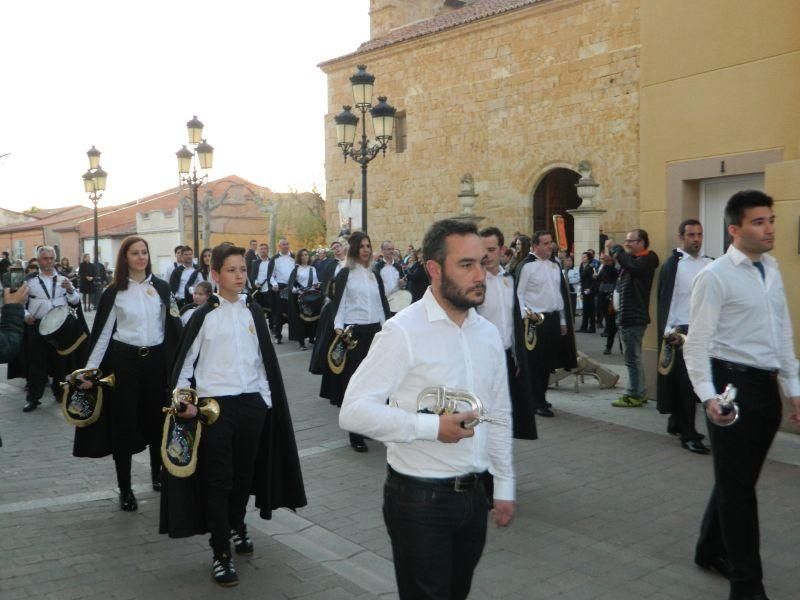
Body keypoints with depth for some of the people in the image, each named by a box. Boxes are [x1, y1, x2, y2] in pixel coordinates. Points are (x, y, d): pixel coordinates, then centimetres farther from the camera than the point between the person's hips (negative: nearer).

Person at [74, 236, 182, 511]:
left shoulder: (161, 287, 4)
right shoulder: (114, 292, -2)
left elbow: (170, 327, 9)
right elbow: (103, 333, -2)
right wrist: (89, 370, -8)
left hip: (156, 359, 2)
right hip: (124, 360, -2)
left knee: (157, 419, 11)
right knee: (124, 423, 3)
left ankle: (158, 474, 31)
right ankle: (125, 488, 12)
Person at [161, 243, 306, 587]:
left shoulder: (253, 311, 6)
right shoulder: (205, 315, -4)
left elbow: (264, 357, 11)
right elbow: (186, 360, -1)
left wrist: (266, 397, 9)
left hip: (252, 401, 4)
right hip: (215, 403, -3)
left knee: (244, 470, 14)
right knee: (218, 477, 0)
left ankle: (236, 526, 39)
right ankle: (221, 554, 7)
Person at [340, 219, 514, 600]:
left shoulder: (488, 334, 5)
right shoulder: (403, 332, -17)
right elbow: (354, 410, -21)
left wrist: (504, 486, 14)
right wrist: (431, 427, -25)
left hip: (475, 495, 7)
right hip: (419, 497, -6)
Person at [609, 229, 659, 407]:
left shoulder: (646, 260, -12)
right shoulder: (632, 260, 17)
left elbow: (631, 266, -34)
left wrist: (617, 250, -20)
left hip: (634, 317, -10)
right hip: (627, 316, 10)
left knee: (632, 358, -5)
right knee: (632, 358, 15)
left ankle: (635, 395, 1)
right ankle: (638, 393, 23)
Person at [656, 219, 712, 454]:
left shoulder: (709, 265, 7)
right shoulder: (673, 264, -7)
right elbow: (664, 300, -8)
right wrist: (668, 332, -13)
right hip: (681, 331, -5)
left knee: (694, 381, 13)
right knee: (686, 382, 0)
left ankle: (676, 422, 30)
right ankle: (688, 435, 8)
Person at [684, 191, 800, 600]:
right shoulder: (715, 277, -12)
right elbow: (698, 343, -15)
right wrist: (708, 396, -25)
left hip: (767, 385, 7)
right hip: (731, 383, -7)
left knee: (740, 478, 18)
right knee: (737, 483, 2)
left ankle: (711, 550, 37)